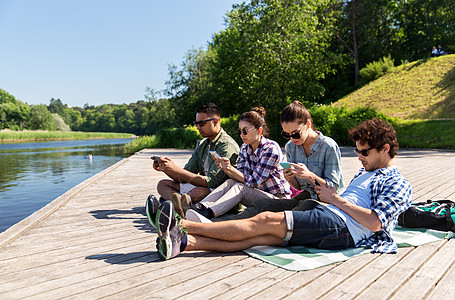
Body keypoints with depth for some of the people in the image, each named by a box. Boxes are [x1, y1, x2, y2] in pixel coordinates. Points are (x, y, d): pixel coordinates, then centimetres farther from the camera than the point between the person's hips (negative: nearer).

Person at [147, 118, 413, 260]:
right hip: (325, 219, 7)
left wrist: (336, 199, -6)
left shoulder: (398, 184, 5)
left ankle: (182, 225, -26)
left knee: (265, 221, -24)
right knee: (261, 237, -17)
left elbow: (375, 222, -9)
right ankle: (183, 241, -31)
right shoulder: (365, 173, 32)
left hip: (341, 225, -7)